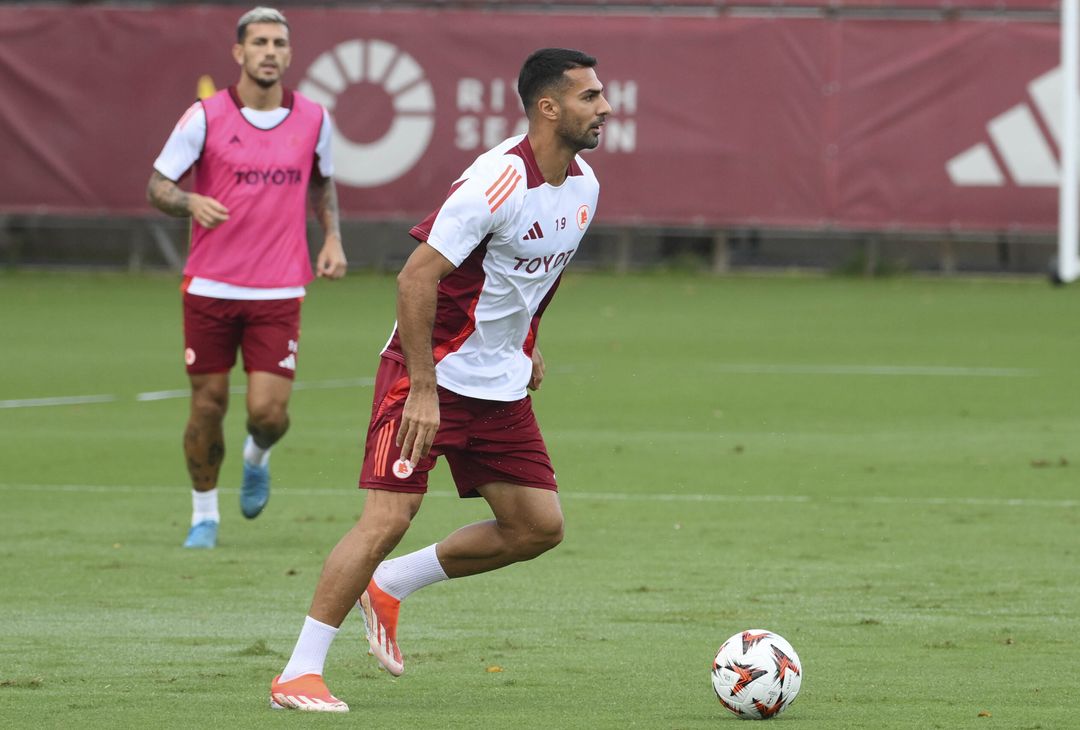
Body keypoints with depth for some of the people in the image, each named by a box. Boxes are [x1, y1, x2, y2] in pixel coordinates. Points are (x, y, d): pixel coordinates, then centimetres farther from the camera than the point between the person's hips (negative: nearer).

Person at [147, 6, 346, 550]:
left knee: (269, 412, -9)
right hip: (210, 287, -1)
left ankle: (257, 458, 28)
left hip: (279, 294, 1)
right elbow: (157, 185, -3)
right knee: (207, 404, 3)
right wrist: (191, 202, -24)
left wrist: (332, 236, 6)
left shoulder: (313, 119, 2)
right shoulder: (205, 117, -6)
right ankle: (204, 516, 23)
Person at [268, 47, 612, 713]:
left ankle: (390, 586, 20)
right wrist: (423, 389, -25)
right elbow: (416, 278, -24)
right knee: (388, 517, -14)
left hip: (501, 385, 8)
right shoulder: (499, 181, -23)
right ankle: (299, 676, -7)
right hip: (432, 375, -8)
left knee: (539, 527, 4)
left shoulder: (583, 186, 4)